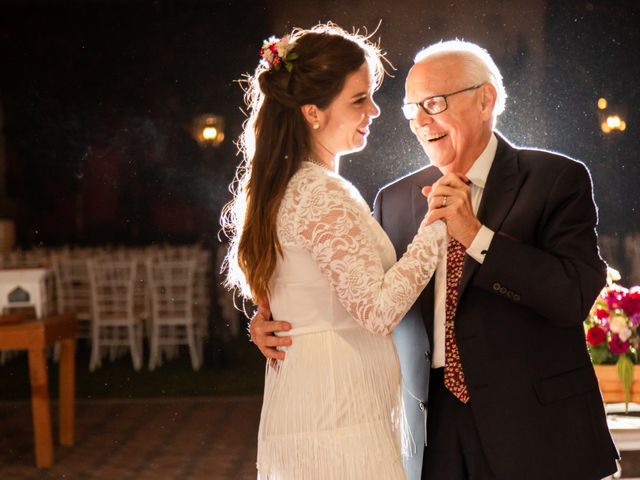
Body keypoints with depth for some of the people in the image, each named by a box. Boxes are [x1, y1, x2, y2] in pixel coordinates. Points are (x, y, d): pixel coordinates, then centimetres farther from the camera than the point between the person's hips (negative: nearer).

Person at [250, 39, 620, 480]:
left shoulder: (557, 180, -5)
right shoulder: (395, 199, 8)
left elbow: (577, 295, -16)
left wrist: (474, 234, -20)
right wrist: (277, 319, -4)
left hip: (536, 432, -3)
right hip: (435, 431, 3)